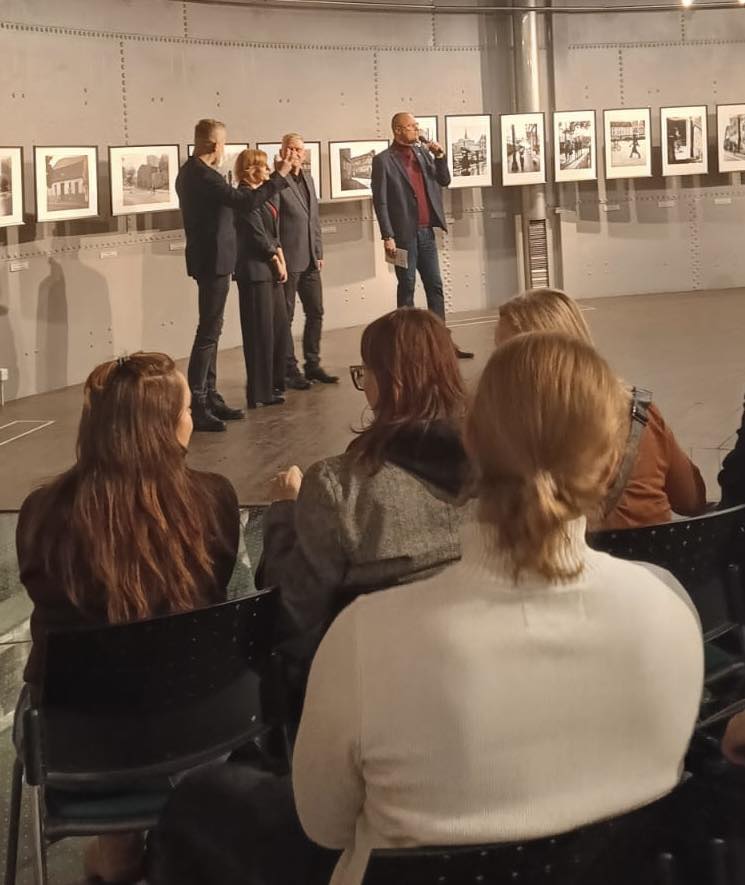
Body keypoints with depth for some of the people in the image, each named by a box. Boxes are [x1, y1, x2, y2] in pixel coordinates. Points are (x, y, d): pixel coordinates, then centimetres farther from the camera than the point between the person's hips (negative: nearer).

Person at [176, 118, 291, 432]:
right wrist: (280, 176, -17)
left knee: (210, 330, 14)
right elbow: (247, 201, -25)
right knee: (208, 332, -8)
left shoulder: (189, 172, 11)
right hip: (213, 261, -10)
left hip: (206, 258, 10)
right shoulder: (204, 176, -20)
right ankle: (196, 406, -7)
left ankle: (209, 397, 20)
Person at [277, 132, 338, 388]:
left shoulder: (308, 179, 14)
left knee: (315, 312, 12)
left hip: (310, 261, 8)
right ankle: (289, 370, 8)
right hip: (287, 260, -8)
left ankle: (313, 365, 22)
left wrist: (319, 252, 16)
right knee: (285, 317, 1)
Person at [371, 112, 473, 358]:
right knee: (406, 289, 1)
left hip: (426, 232, 6)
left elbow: (444, 181, 15)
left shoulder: (423, 153, 11)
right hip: (404, 234, -6)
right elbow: (380, 201, -9)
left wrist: (440, 157, -1)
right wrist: (388, 237, -14)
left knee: (435, 287, 6)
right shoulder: (383, 160, -6)